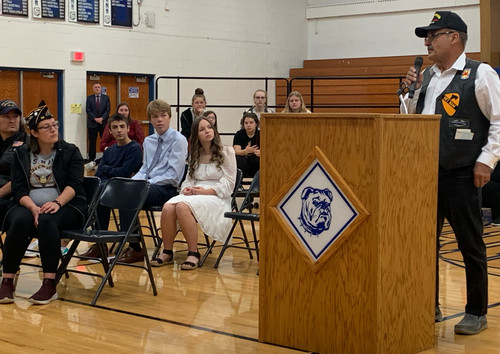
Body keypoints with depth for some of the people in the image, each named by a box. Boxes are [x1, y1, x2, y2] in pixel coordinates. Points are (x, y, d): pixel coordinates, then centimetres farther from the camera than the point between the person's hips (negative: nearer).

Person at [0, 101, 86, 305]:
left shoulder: (70, 152, 7)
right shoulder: (22, 155, 12)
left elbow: (74, 184, -5)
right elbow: (18, 189, 1)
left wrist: (57, 203, -25)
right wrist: (33, 207, -19)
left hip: (65, 207, -2)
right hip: (30, 206, 2)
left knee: (47, 220, -36)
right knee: (19, 221, -33)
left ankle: (49, 285, -35)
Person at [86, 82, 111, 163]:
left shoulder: (106, 98, 8)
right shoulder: (89, 98, 7)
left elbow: (108, 110, 1)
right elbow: (88, 110, 0)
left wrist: (102, 118, -12)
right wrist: (95, 119, -12)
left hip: (103, 122, 0)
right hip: (92, 123, 0)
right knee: (92, 142, 2)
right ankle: (91, 158, 8)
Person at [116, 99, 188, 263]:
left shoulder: (178, 140, -5)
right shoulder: (148, 141, 18)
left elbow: (173, 175, -11)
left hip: (166, 189, -7)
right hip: (148, 186, 7)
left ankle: (135, 249, -20)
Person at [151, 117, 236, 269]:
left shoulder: (226, 152, 3)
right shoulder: (195, 155, 20)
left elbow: (228, 184, -3)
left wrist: (206, 191, -15)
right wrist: (186, 188, -4)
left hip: (216, 197, -5)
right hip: (194, 194, 5)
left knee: (183, 206, -36)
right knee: (168, 207, -29)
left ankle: (193, 253, -25)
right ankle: (167, 252, -18)